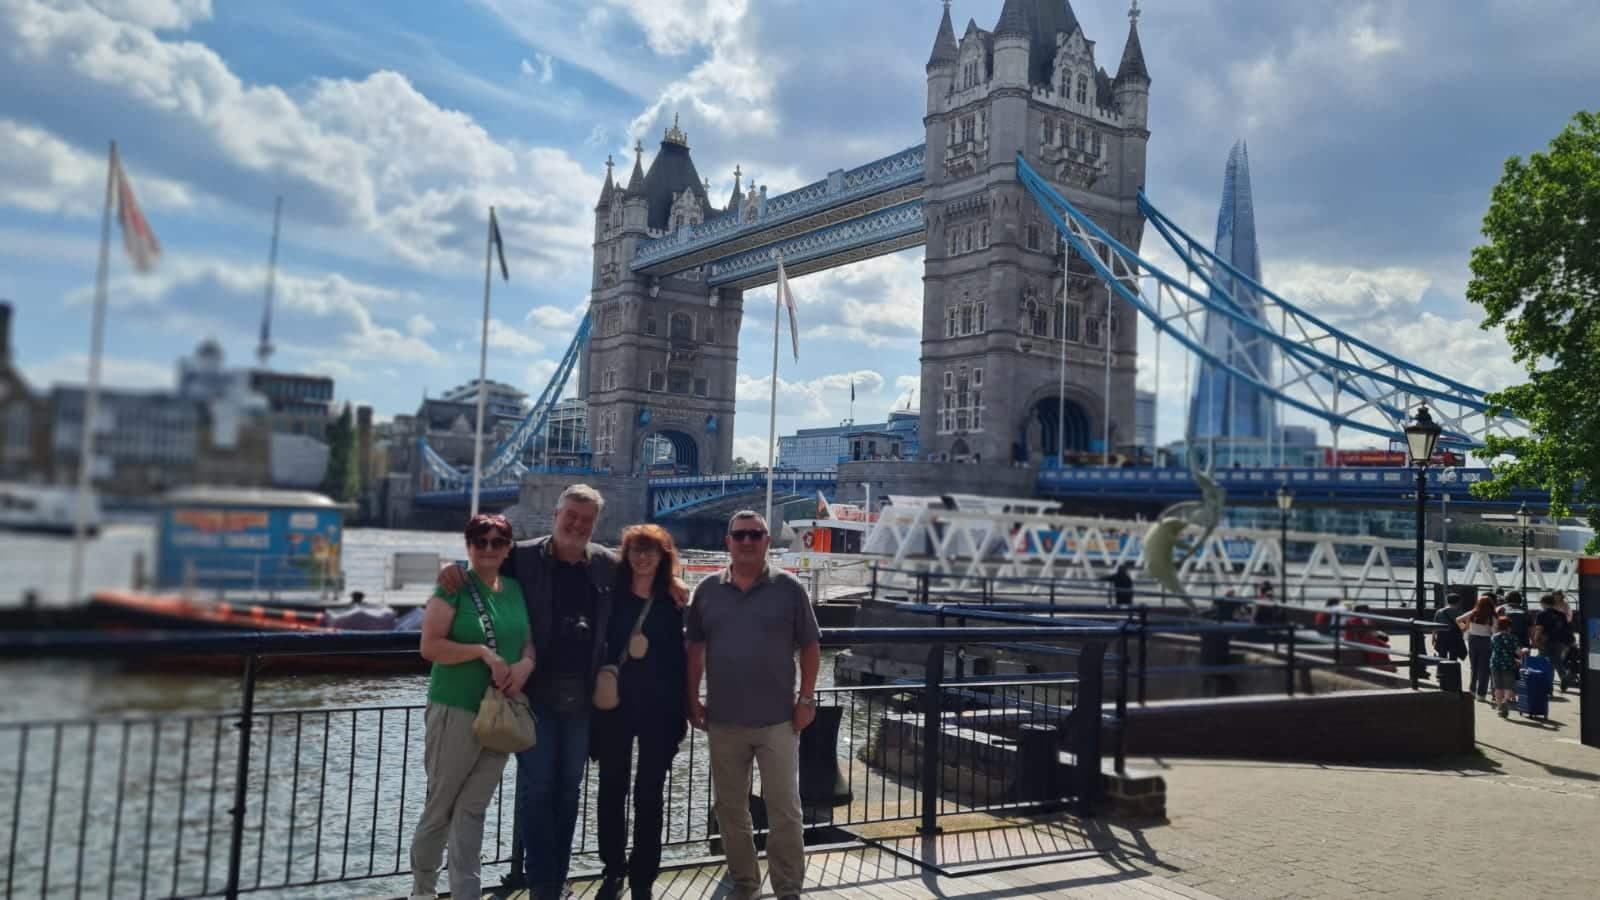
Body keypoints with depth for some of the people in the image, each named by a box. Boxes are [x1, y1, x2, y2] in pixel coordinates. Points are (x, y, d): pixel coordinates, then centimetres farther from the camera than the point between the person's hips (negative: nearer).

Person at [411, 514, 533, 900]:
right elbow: (430, 646, -15)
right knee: (441, 806, 8)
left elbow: (530, 640, 12)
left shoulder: (516, 589, 8)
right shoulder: (454, 587, -9)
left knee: (473, 809, 10)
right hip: (455, 711, -5)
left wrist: (526, 663, -8)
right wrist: (483, 652, -23)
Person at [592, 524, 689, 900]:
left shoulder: (673, 601, 1)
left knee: (649, 795, 6)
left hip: (658, 709, 0)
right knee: (612, 790, 10)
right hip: (613, 705, 1)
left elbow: (680, 658, 2)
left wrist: (681, 712, 0)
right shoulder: (611, 594, 0)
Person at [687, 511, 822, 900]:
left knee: (784, 810, 2)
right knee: (730, 809, 12)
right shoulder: (707, 590, 3)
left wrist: (806, 699, -3)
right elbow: (695, 649, 9)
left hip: (778, 720, -2)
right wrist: (693, 700, 4)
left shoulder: (790, 588, -2)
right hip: (723, 721, 2)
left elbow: (809, 647, 2)